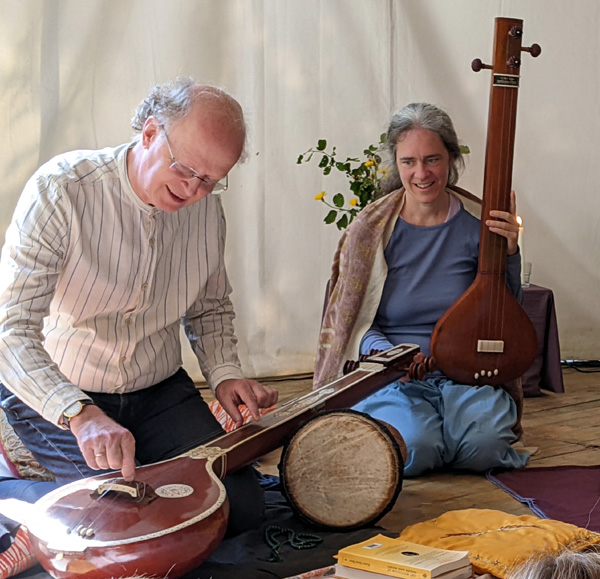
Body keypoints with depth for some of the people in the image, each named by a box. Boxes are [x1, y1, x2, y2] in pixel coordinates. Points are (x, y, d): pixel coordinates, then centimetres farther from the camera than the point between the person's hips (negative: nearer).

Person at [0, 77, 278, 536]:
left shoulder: (206, 208, -3)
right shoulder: (62, 190, -22)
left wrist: (224, 372, -6)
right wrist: (80, 414, -42)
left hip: (159, 392, 5)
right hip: (57, 395, -5)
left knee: (242, 506, -8)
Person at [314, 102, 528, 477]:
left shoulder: (477, 224, 0)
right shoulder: (371, 230, -2)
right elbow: (353, 321, 2)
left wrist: (509, 253, -8)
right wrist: (387, 354, -19)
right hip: (390, 372, 0)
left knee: (484, 441, -31)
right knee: (412, 447, -30)